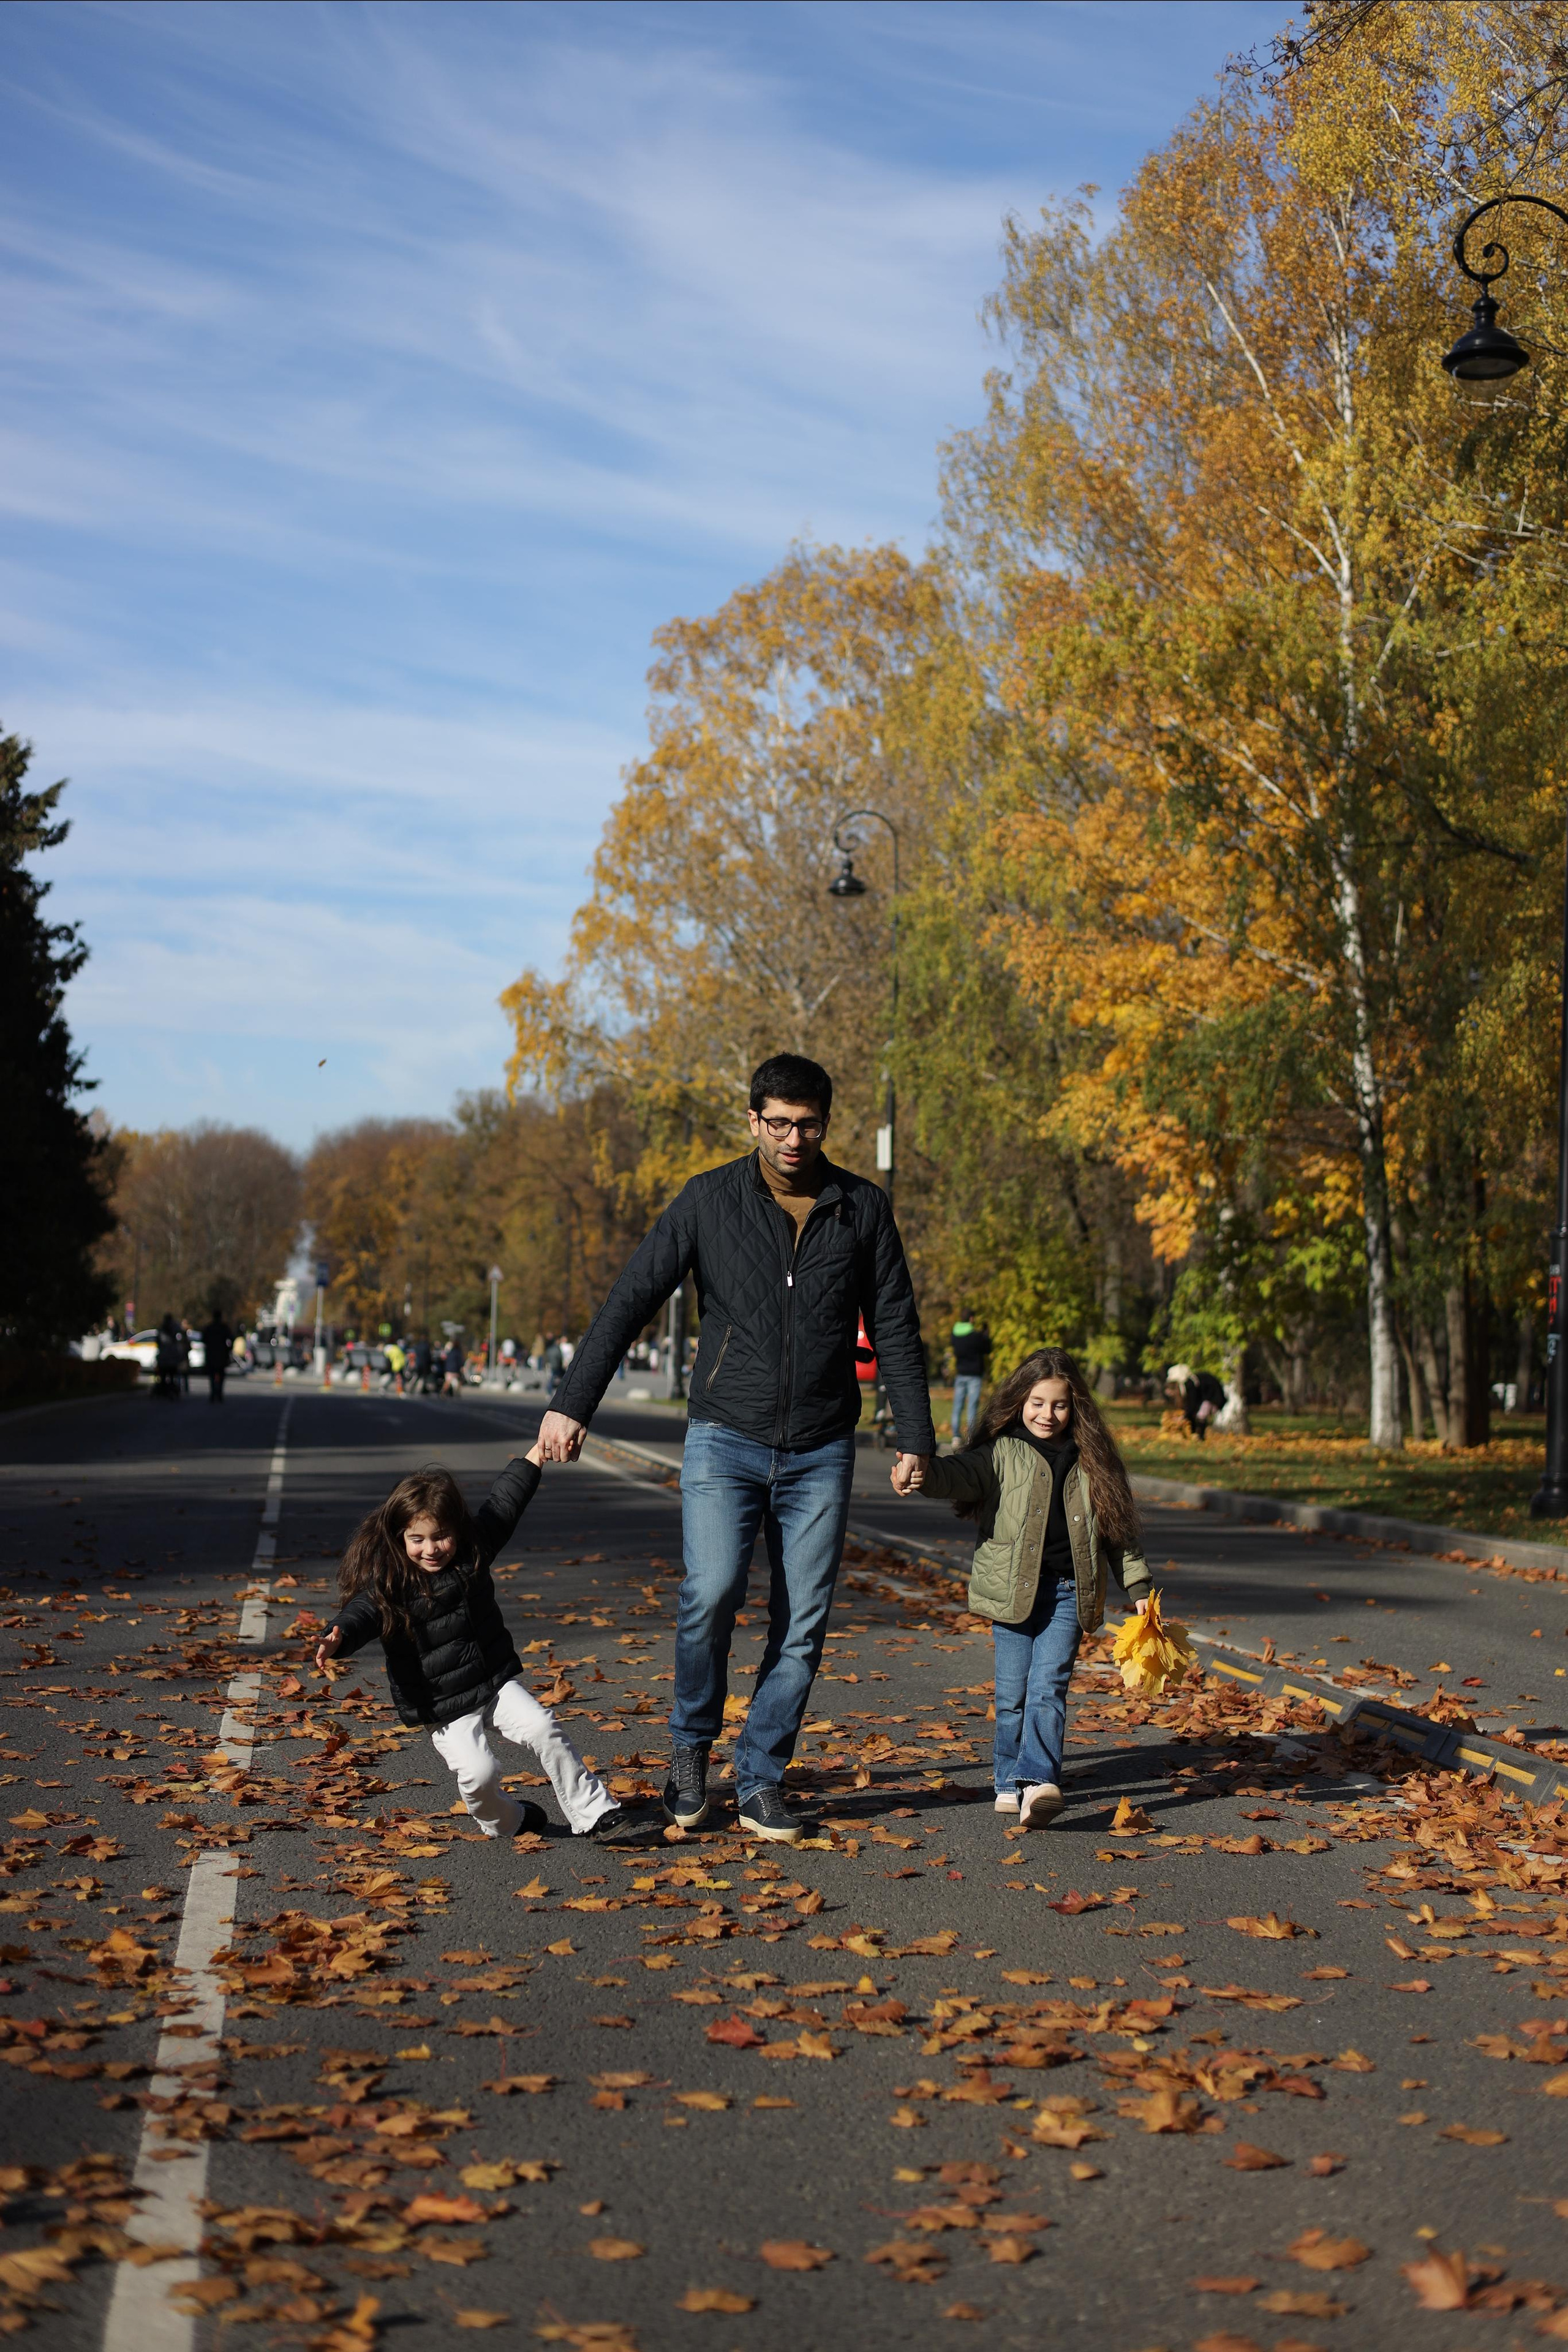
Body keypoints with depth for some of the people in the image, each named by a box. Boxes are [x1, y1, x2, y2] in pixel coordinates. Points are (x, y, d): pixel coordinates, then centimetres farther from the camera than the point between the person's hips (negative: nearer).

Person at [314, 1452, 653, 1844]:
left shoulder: (473, 1551, -1)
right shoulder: (389, 1582, -14)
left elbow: (504, 1502, 10)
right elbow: (362, 1612, -29)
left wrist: (537, 1453, 16)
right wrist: (338, 1639, -52)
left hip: (496, 1681, 4)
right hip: (443, 1706, -3)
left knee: (543, 1729, -17)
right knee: (478, 1772, -18)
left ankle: (593, 1813, -4)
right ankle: (505, 1821, 15)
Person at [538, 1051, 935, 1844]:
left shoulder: (864, 1209, 3)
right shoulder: (710, 1200, -2)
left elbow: (895, 1330, 8)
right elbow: (630, 1302, -2)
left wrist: (915, 1438, 3)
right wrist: (570, 1403, -8)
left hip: (821, 1452, 2)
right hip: (725, 1439, -2)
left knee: (802, 1624, 0)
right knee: (712, 1592, -19)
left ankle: (761, 1782, 13)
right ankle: (691, 1746, 5)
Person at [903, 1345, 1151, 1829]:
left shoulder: (1092, 1461, 11)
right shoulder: (1003, 1453, 2)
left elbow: (1120, 1526, 17)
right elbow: (963, 1473, -17)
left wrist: (1138, 1586, 16)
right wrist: (926, 1474, -39)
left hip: (1068, 1592, 1)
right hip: (1012, 1588, -1)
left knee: (1048, 1687, -10)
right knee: (1012, 1694, 4)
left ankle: (1037, 1781, -21)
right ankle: (1008, 1780, 19)